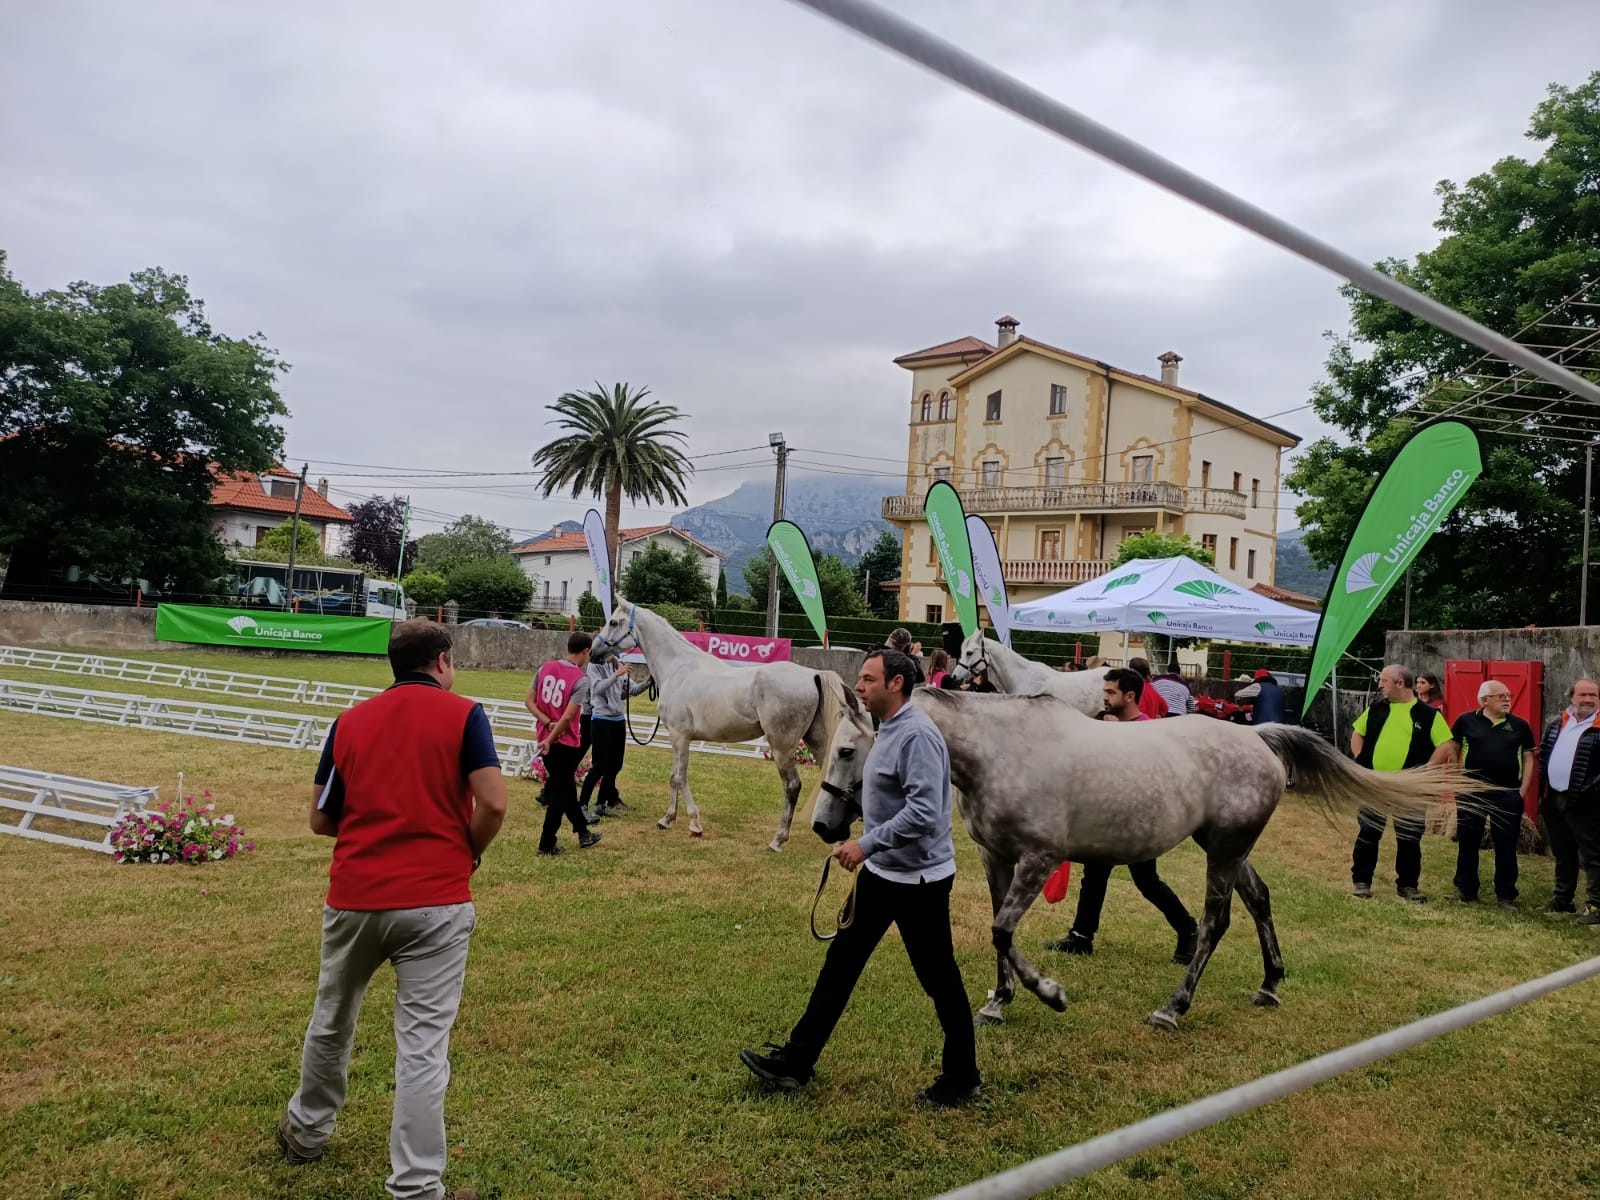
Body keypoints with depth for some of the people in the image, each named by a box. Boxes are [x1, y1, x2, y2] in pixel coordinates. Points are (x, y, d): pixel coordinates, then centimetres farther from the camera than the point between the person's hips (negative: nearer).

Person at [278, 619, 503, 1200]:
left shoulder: (349, 721, 8)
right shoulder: (463, 714, -4)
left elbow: (320, 819, 10)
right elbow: (493, 804, -13)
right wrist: (468, 852, 5)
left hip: (352, 897, 4)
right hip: (435, 901, -4)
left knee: (331, 1023, 25)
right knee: (422, 1044, 0)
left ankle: (306, 1131, 46)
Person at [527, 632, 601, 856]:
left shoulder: (546, 668, 2)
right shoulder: (581, 680, -16)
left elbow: (529, 701, 0)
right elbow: (568, 716, -22)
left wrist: (548, 723, -7)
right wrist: (549, 741, -15)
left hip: (545, 738, 7)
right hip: (565, 742, -7)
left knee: (566, 787, 20)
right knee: (560, 793, 6)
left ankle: (583, 833, 35)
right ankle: (546, 844, 10)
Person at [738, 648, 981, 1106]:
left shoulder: (916, 735, -23)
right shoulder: (889, 728, 8)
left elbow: (924, 812, -32)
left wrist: (867, 844, -29)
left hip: (918, 879, -10)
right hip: (882, 872, 10)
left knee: (939, 979, 6)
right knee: (841, 960, 12)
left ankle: (961, 1079, 24)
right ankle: (796, 1061, 21)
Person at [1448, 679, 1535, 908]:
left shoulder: (1519, 725, 4)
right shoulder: (1466, 721, -1)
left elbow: (1528, 758, 9)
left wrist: (1522, 790, 2)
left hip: (1508, 795, 1)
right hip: (1472, 793, -1)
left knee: (1506, 846, 6)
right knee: (1467, 844, 8)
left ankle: (1506, 894, 16)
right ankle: (1465, 890, 19)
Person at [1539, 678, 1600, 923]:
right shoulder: (1556, 725, 12)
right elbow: (1544, 756, 18)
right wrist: (1544, 788, 11)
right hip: (1554, 800, 6)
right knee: (1562, 854, 17)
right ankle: (1562, 899, 27)